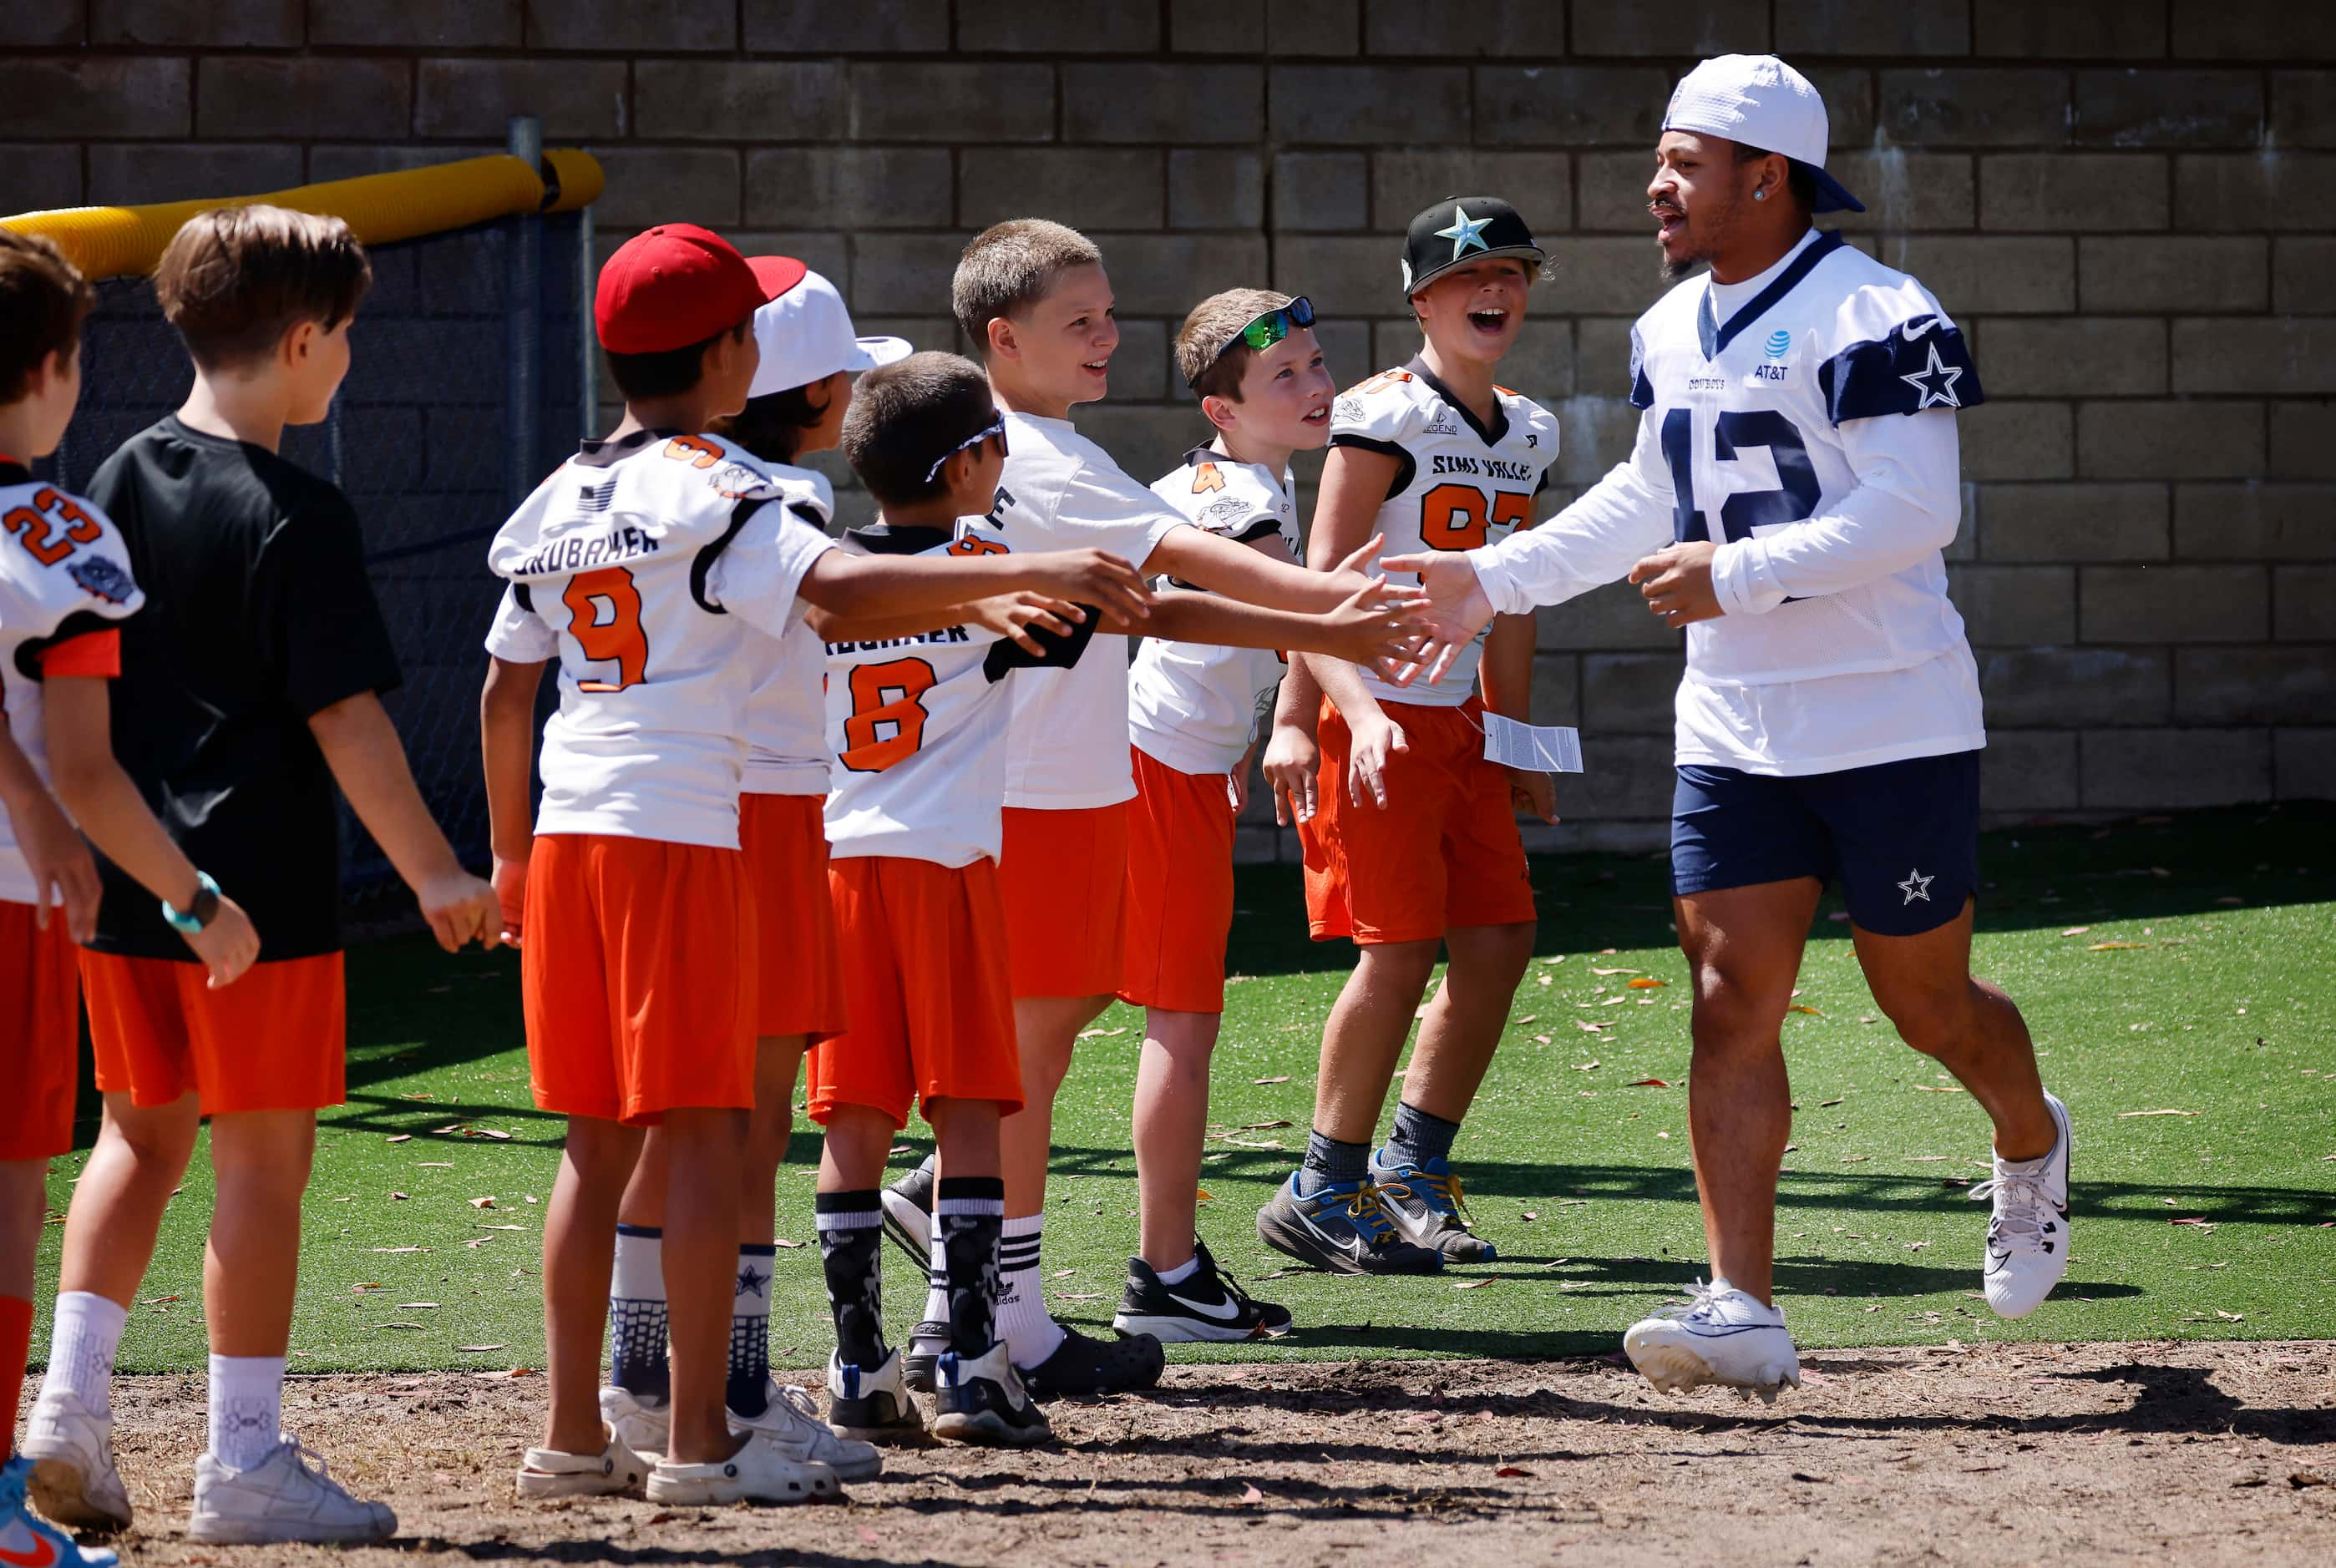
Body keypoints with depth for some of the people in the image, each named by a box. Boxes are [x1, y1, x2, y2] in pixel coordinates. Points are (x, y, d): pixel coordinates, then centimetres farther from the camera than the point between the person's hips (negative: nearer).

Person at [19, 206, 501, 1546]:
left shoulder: (120, 483, 7)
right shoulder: (298, 514, -13)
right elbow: (345, 713, -16)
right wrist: (432, 870, -12)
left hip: (124, 883, 7)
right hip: (261, 884, -7)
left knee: (143, 1134, 19)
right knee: (264, 1161, 1)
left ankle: (72, 1394, 8)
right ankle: (245, 1460, 3)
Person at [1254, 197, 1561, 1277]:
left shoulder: (1528, 435, 13)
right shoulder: (1384, 417, -11)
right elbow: (1322, 584, -16)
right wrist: (1329, 717, -26)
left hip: (1460, 720, 8)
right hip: (1370, 714, -8)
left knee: (1498, 941, 3)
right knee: (1400, 947, -11)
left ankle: (1412, 1168, 16)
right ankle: (1322, 1195, -2)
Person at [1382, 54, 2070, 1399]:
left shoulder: (1875, 319, -16)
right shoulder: (1671, 333, 10)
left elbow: (1914, 512, -23)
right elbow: (1646, 503, 24)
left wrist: (1740, 574, -28)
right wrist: (1495, 579, 18)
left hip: (1893, 727, -6)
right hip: (1734, 726, 7)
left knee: (1924, 999, 6)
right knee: (1732, 1004, -4)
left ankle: (2032, 1146, 39)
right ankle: (1744, 1311, -7)